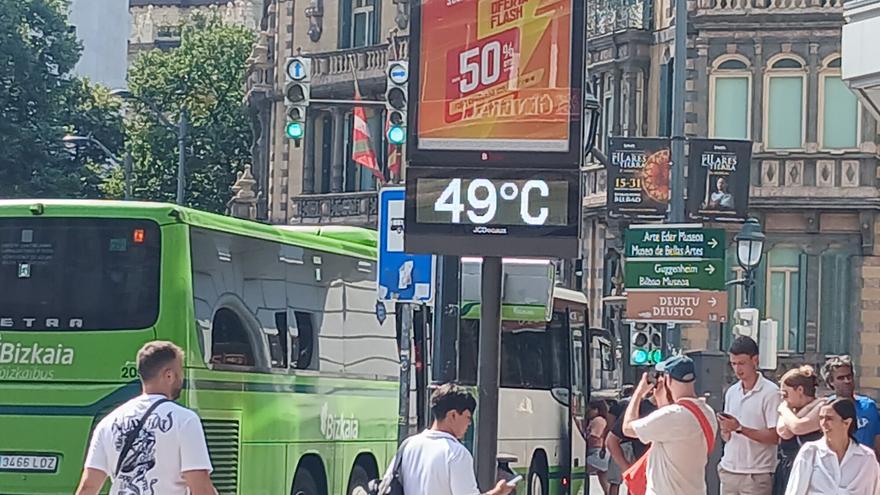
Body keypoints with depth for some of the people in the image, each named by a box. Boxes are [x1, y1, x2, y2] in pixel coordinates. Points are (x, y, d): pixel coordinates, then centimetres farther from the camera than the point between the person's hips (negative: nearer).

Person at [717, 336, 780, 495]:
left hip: (756, 475, -6)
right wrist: (725, 430, -7)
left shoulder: (770, 392, -8)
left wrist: (739, 428, -20)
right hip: (729, 471, 6)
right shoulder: (731, 392, 13)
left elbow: (774, 437, -13)